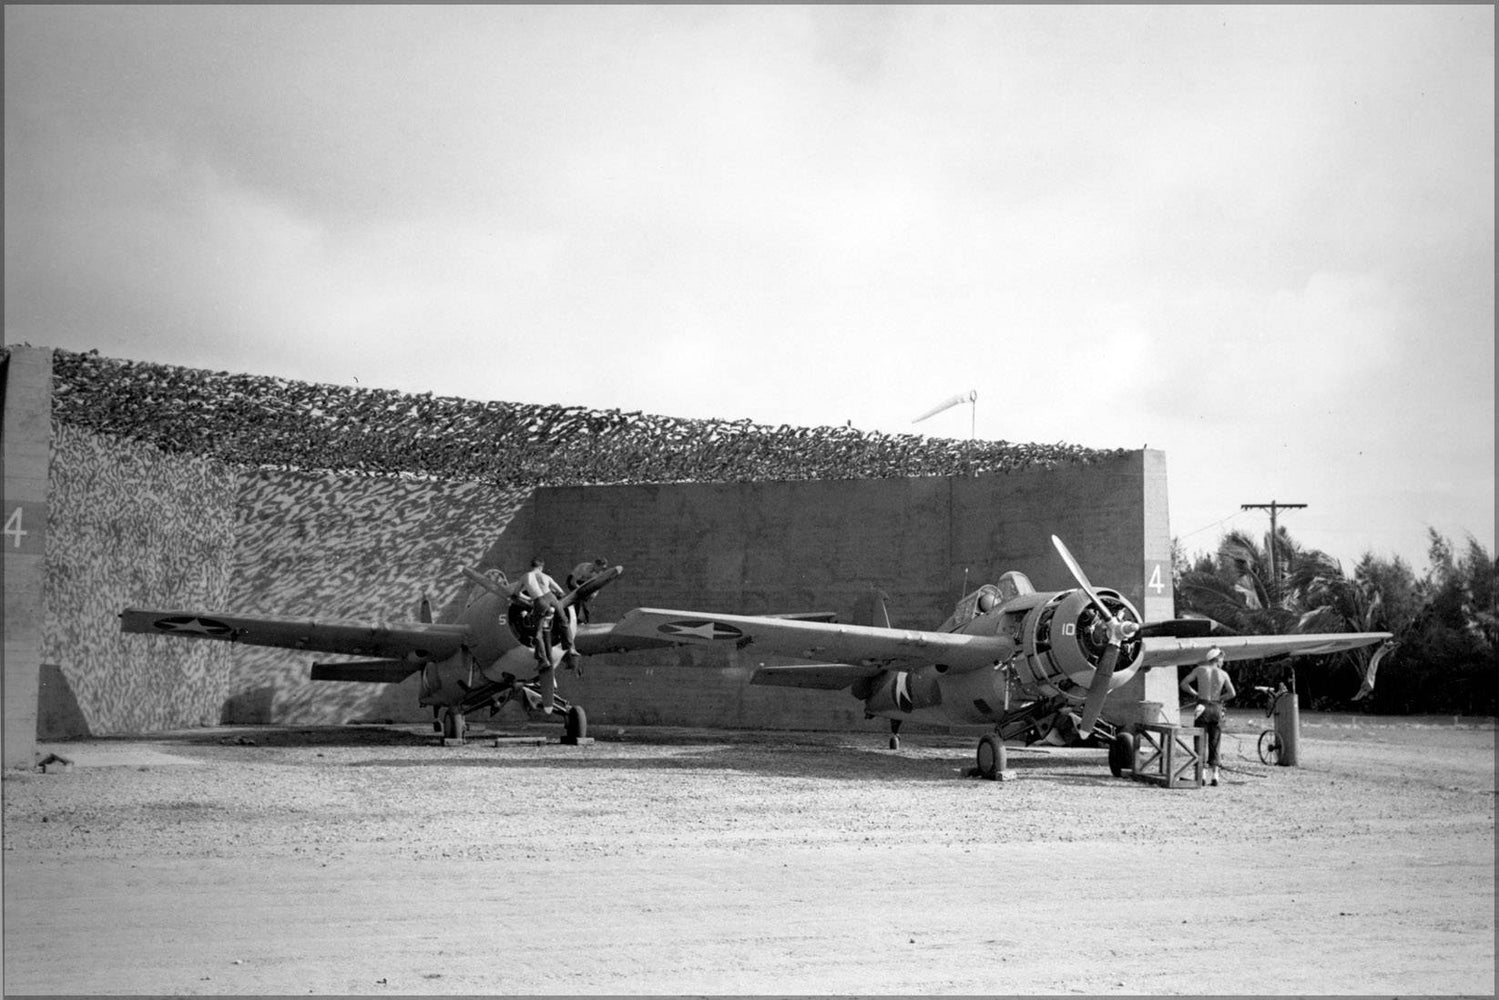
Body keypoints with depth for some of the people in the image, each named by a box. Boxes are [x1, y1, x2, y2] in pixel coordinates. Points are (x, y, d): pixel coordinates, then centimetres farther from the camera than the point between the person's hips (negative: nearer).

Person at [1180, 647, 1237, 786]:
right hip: (1217, 709, 1)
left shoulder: (1200, 669, 1)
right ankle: (1214, 774, 6)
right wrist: (1219, 699, 9)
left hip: (1203, 707, -1)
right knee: (1214, 744, 9)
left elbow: (1184, 684, -1)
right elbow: (1232, 693, -3)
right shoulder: (1223, 674, 3)